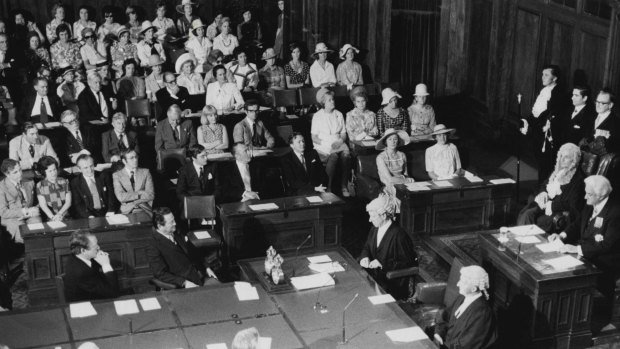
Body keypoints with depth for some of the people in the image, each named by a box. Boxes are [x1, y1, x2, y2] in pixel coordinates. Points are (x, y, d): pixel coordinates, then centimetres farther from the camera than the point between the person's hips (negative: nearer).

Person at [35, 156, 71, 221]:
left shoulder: (64, 182, 11)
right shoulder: (40, 186, 6)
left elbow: (68, 202, 6)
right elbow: (43, 205, -2)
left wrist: (59, 214, -11)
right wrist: (53, 217, -19)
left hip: (66, 217, 1)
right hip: (50, 220, -1)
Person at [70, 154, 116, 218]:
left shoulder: (103, 176, 9)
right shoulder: (75, 183, 3)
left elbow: (111, 195, 6)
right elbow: (78, 204, -2)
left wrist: (111, 211, -12)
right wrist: (89, 216, -19)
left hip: (106, 214, 2)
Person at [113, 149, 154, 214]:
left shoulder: (145, 172, 10)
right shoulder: (117, 175, 5)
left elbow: (151, 195, -1)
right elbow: (121, 197, -9)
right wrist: (139, 193, -7)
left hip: (145, 210, 1)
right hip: (127, 211, -1)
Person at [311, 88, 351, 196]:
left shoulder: (339, 114, 15)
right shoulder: (317, 116, 4)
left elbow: (343, 134, 15)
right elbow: (314, 137, 1)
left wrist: (341, 140, -8)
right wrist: (327, 144, -14)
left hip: (338, 143, 3)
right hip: (323, 146, -3)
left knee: (346, 155, -30)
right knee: (333, 156, -35)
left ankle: (344, 185, -21)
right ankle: (329, 186, -25)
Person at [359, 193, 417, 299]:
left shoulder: (399, 235, -17)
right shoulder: (374, 229, 8)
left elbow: (407, 264, -15)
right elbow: (367, 247, 22)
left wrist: (382, 263, -19)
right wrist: (365, 257, -3)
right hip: (374, 273, 8)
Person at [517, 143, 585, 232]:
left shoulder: (577, 179, -8)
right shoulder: (557, 172, 15)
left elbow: (572, 204, -13)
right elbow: (545, 186, 26)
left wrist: (550, 204, -14)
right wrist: (543, 193, 2)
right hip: (546, 205, 7)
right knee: (527, 214, -20)